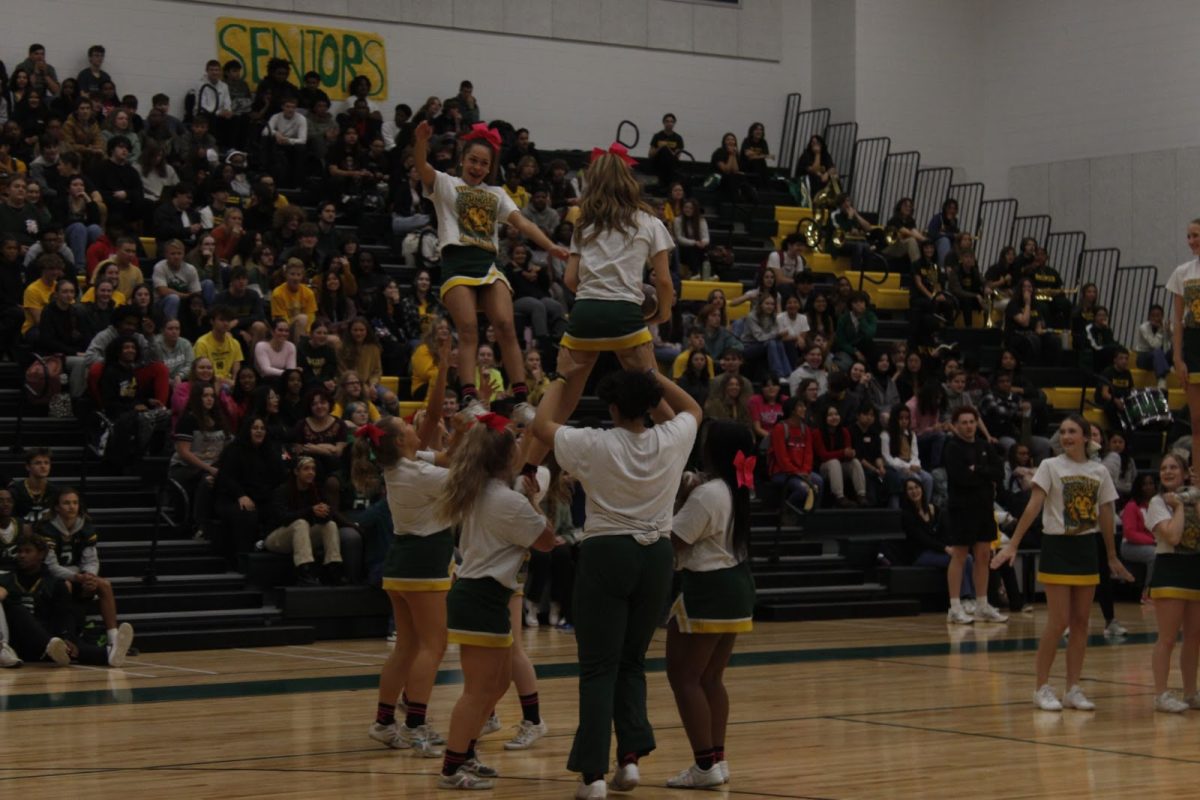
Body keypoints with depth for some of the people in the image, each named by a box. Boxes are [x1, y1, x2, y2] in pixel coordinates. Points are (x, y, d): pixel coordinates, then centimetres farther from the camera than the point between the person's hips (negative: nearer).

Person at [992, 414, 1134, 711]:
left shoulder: (1099, 471, 7)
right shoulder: (1050, 466, -5)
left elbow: (1105, 516, 13)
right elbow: (1033, 507, -11)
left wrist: (1112, 557, 16)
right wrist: (1012, 545, -19)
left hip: (1087, 548, 4)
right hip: (1057, 546, -4)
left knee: (1081, 621, 5)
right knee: (1059, 622, -7)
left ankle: (1073, 690, 11)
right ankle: (1043, 689, 3)